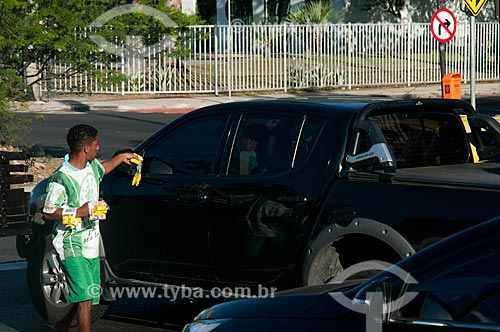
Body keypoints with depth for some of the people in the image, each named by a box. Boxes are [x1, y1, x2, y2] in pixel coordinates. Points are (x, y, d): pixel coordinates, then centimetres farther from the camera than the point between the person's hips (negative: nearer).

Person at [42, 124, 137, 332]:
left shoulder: (91, 167, 6)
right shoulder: (61, 179, -18)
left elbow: (103, 168, 33)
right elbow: (48, 213, -15)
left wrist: (121, 157, 41)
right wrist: (79, 212, -21)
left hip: (91, 242, 8)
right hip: (72, 245, -8)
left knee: (91, 296, 13)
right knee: (85, 296, -13)